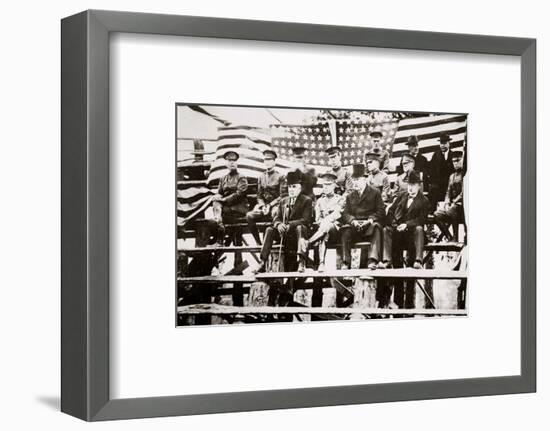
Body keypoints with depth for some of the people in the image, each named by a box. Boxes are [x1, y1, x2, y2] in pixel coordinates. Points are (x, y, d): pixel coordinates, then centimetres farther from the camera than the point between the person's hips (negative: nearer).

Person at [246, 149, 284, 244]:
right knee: (249, 216, -22)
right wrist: (263, 205, -5)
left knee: (275, 214, -39)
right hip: (264, 205, 5)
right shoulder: (261, 177, 16)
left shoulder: (280, 177, 1)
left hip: (276, 205, -5)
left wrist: (270, 205, -15)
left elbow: (282, 196, -4)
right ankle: (258, 243, -17)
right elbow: (259, 195, 15)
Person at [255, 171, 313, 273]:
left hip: (298, 232, -4)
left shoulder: (306, 200, 1)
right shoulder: (283, 201, 16)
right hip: (285, 234, 4)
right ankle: (263, 263, -27)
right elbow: (276, 218, 10)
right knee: (269, 230, -19)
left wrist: (289, 225, -25)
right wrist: (278, 225, -16)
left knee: (300, 227, -36)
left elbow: (306, 220, -12)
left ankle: (301, 262, -45)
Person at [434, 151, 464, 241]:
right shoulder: (452, 176, 22)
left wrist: (454, 203, -18)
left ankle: (455, 239, -26)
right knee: (437, 215, -14)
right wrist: (447, 203, -1)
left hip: (462, 204, -7)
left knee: (452, 211, -35)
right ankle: (450, 238, -10)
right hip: (452, 205, 7)